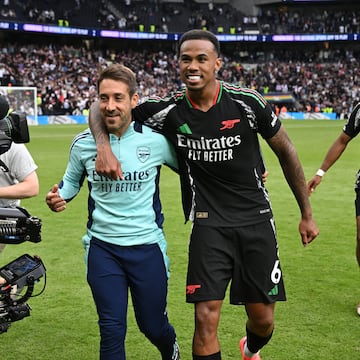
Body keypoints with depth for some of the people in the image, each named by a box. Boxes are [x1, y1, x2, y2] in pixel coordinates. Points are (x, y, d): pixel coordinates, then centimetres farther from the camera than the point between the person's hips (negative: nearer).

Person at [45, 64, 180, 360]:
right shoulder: (83, 143, -4)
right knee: (112, 330, 0)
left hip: (147, 247, -1)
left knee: (153, 325, 14)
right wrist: (58, 197, -6)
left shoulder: (155, 140, -9)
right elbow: (72, 180, 15)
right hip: (102, 248, 1)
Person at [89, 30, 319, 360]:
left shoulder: (247, 102, -8)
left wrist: (307, 214, 8)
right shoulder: (169, 110, -7)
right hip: (208, 224, 0)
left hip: (256, 219, 1)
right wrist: (104, 146, -20)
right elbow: (102, 107, 2)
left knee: (263, 319, 8)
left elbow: (286, 152, 4)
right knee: (206, 318, -10)